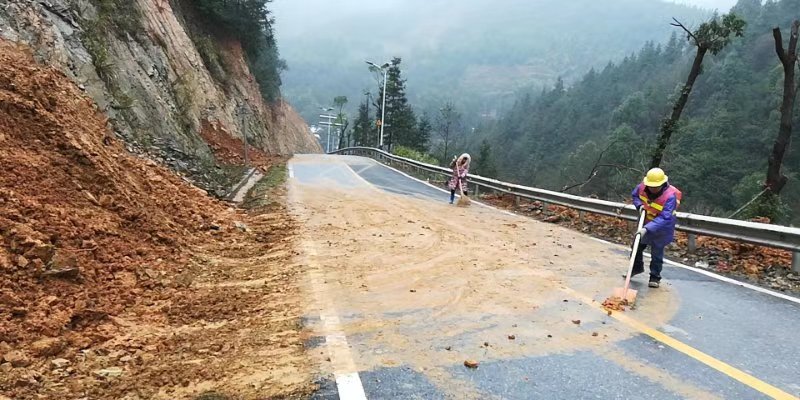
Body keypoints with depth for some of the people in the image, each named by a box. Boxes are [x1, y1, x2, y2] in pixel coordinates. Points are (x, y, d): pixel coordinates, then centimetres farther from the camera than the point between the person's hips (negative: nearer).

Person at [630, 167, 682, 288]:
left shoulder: (670, 196, -34)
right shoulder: (642, 186, -19)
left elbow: (664, 218, -39)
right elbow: (635, 195, 5)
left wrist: (647, 229, -48)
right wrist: (639, 205, -16)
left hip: (661, 228, -6)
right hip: (645, 222, 6)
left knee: (657, 252, 2)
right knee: (637, 246, 17)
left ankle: (655, 277, 19)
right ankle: (637, 268, 40)